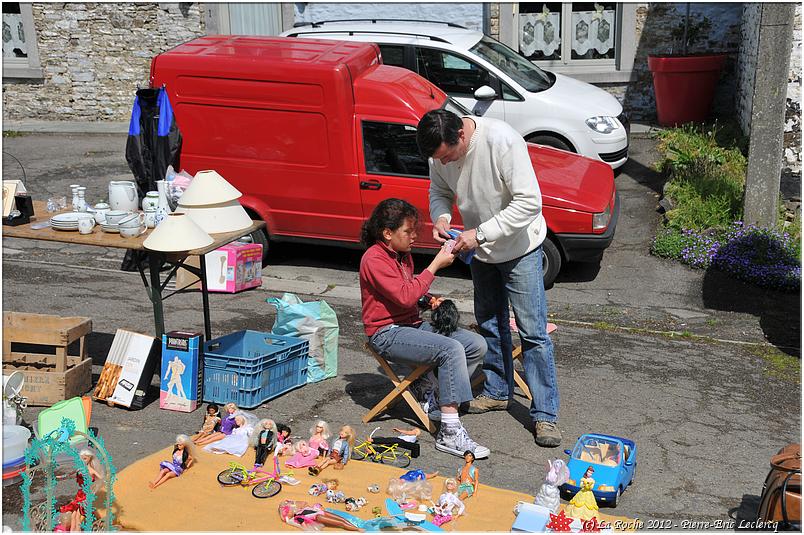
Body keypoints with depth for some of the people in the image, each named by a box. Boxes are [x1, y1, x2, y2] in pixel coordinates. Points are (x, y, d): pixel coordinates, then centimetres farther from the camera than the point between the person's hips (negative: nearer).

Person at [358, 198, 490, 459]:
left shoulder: (403, 254, 14)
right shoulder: (374, 259, -15)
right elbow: (404, 297, -25)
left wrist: (429, 300, 6)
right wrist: (435, 265, -20)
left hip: (411, 324, 9)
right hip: (386, 333, -9)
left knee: (476, 345, -5)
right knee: (451, 349, -30)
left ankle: (437, 397, 2)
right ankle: (449, 433, -30)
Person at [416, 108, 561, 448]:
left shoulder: (503, 141, -32)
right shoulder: (441, 150, -13)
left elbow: (529, 202, -33)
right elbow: (439, 190, 6)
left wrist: (480, 233, -34)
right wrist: (441, 217, -17)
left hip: (519, 248, -6)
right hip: (480, 252, 6)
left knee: (532, 331, -5)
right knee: (489, 323, 18)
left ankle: (545, 415, 2)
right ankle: (498, 392, 36)